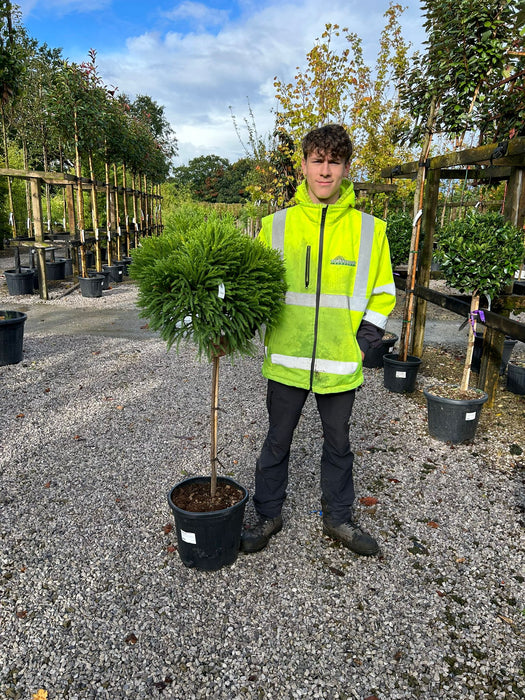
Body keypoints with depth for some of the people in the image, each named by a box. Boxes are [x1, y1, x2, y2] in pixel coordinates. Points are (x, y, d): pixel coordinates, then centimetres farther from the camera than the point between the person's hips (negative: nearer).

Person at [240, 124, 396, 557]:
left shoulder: (369, 230, 0)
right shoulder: (276, 225, 0)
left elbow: (383, 293, 8)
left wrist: (365, 338, -3)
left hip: (341, 362, 1)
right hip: (286, 359, 0)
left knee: (338, 443, 17)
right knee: (277, 441, 14)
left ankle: (338, 518, 38)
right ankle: (268, 516, 35)